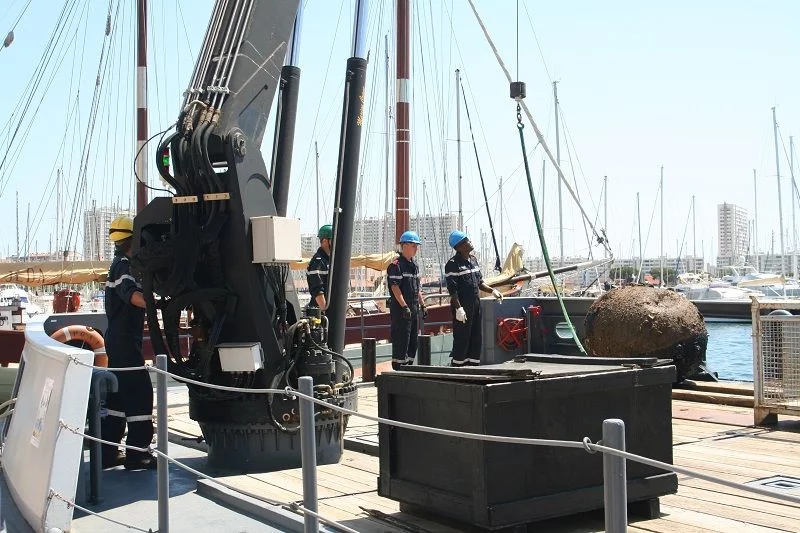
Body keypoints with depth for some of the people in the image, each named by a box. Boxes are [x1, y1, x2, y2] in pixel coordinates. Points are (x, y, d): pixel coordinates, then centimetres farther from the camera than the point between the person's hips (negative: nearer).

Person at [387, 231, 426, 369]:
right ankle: (398, 367, 1)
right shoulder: (396, 265, -12)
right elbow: (395, 287, -18)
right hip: (401, 308, -9)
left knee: (413, 340, 12)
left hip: (414, 308, 9)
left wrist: (422, 305, 18)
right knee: (401, 339, -6)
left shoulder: (414, 265, 16)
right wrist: (404, 306, -23)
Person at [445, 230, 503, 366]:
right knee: (462, 340, -4)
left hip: (476, 306, 8)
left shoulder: (473, 260, 13)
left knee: (477, 339, 12)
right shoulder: (453, 264, -12)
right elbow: (452, 289, -17)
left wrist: (492, 290, 9)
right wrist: (458, 308, -22)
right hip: (463, 308, -8)